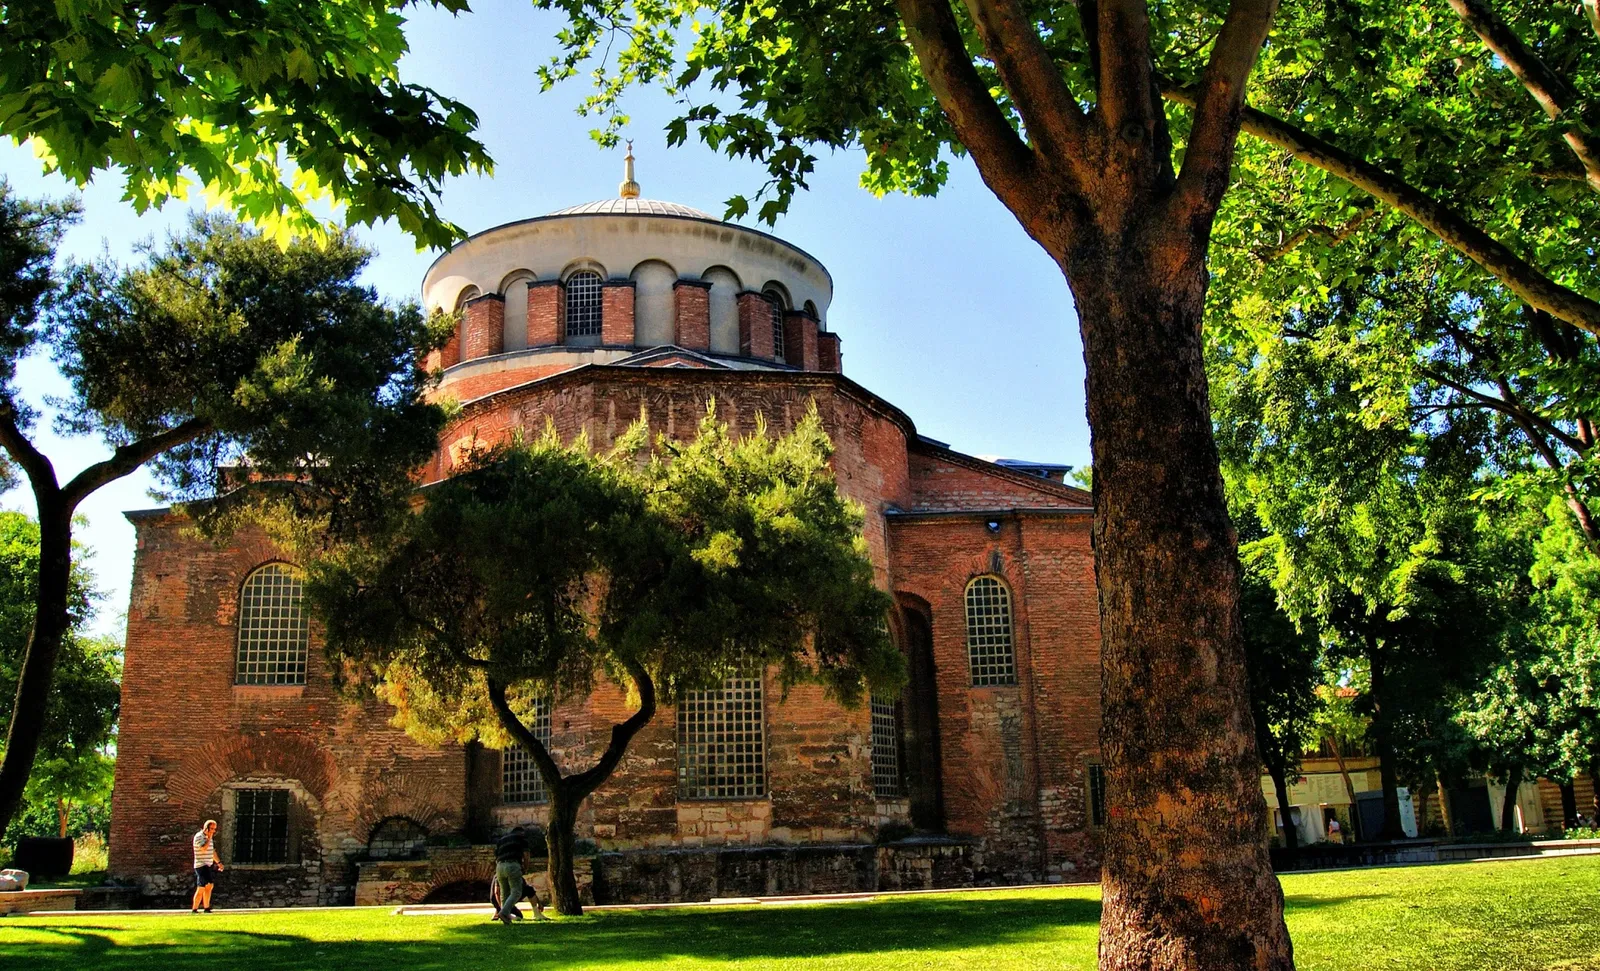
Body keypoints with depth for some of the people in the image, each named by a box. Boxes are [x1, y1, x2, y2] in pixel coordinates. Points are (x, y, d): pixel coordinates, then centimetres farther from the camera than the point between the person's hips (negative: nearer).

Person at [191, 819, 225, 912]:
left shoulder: (209, 837, 16)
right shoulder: (199, 836, -11)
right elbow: (204, 849, -26)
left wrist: (218, 862, 24)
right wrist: (209, 838, -18)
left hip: (209, 866, 9)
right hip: (201, 865, -9)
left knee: (209, 887, 10)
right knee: (201, 889, -10)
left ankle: (206, 908, 17)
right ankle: (194, 909, -5)